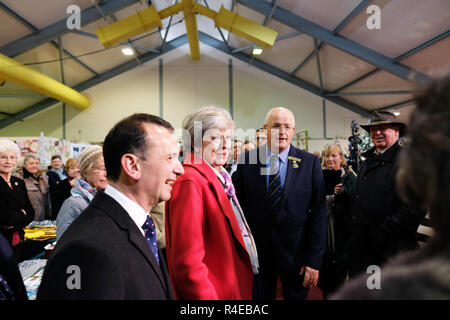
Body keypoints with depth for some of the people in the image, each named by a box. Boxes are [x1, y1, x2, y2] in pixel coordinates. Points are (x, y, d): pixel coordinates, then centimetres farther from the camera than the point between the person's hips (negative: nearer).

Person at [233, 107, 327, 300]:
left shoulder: (310, 163, -6)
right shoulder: (246, 160, -4)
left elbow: (318, 212, -6)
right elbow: (238, 206, 0)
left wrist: (314, 260, -8)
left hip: (296, 251, 0)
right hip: (256, 249, 1)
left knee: (296, 295, 17)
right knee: (260, 295, 16)